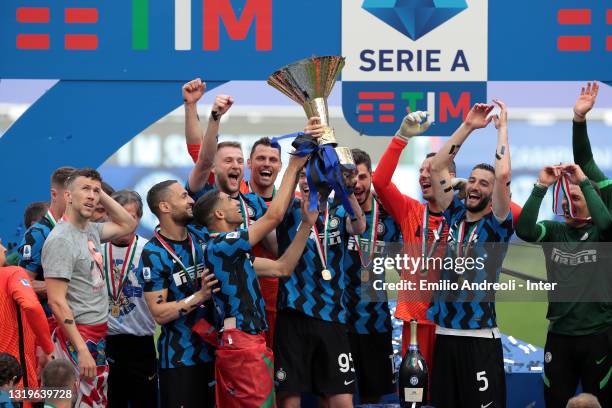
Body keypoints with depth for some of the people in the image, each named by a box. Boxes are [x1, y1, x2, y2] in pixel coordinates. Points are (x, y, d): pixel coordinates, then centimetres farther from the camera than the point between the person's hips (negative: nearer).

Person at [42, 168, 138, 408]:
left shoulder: (91, 230, 9)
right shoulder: (61, 240, -16)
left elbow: (128, 225, 26)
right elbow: (57, 302, -19)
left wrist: (102, 195, 11)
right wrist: (82, 350, -23)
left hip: (98, 334, 9)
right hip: (76, 336, -9)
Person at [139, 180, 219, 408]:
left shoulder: (201, 240, 5)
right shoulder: (154, 254, -12)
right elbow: (159, 313, -15)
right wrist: (199, 296, -22)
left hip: (214, 351, 6)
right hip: (179, 358, -6)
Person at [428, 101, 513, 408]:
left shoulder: (497, 224, -4)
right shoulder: (456, 215, 10)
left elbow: (503, 175, -18)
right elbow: (436, 168, 6)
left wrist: (502, 127, -7)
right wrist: (468, 126, 3)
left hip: (480, 336, -5)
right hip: (445, 332, 5)